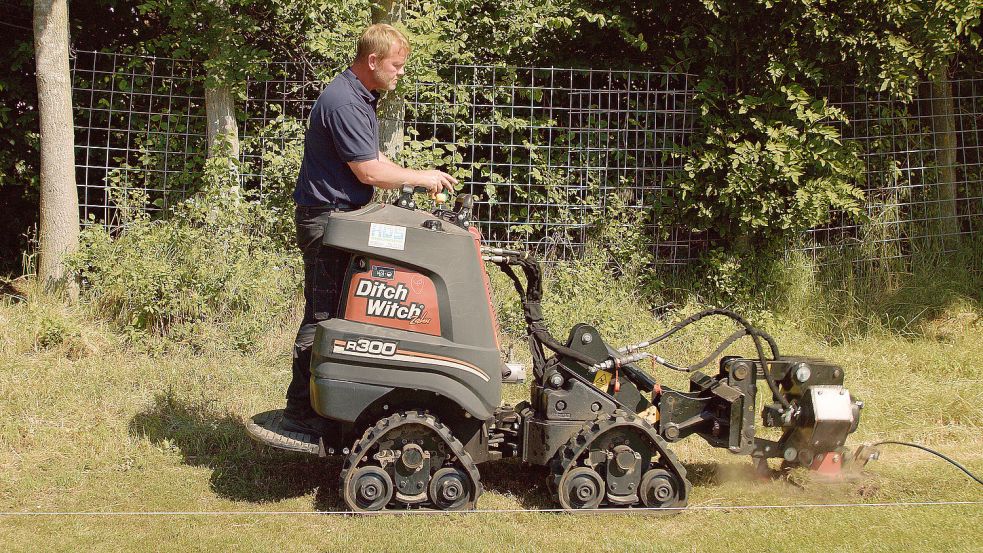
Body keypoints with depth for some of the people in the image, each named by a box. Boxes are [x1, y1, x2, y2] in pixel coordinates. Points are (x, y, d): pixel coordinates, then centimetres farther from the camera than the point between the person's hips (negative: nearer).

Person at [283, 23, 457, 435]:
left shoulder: (361, 97, 15)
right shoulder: (344, 103, -19)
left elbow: (372, 160, 21)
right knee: (322, 316, -7)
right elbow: (369, 172, -20)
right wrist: (420, 178, -7)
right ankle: (300, 412, -1)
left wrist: (419, 179, 10)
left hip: (343, 216, 10)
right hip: (326, 218, -10)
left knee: (337, 313, 13)